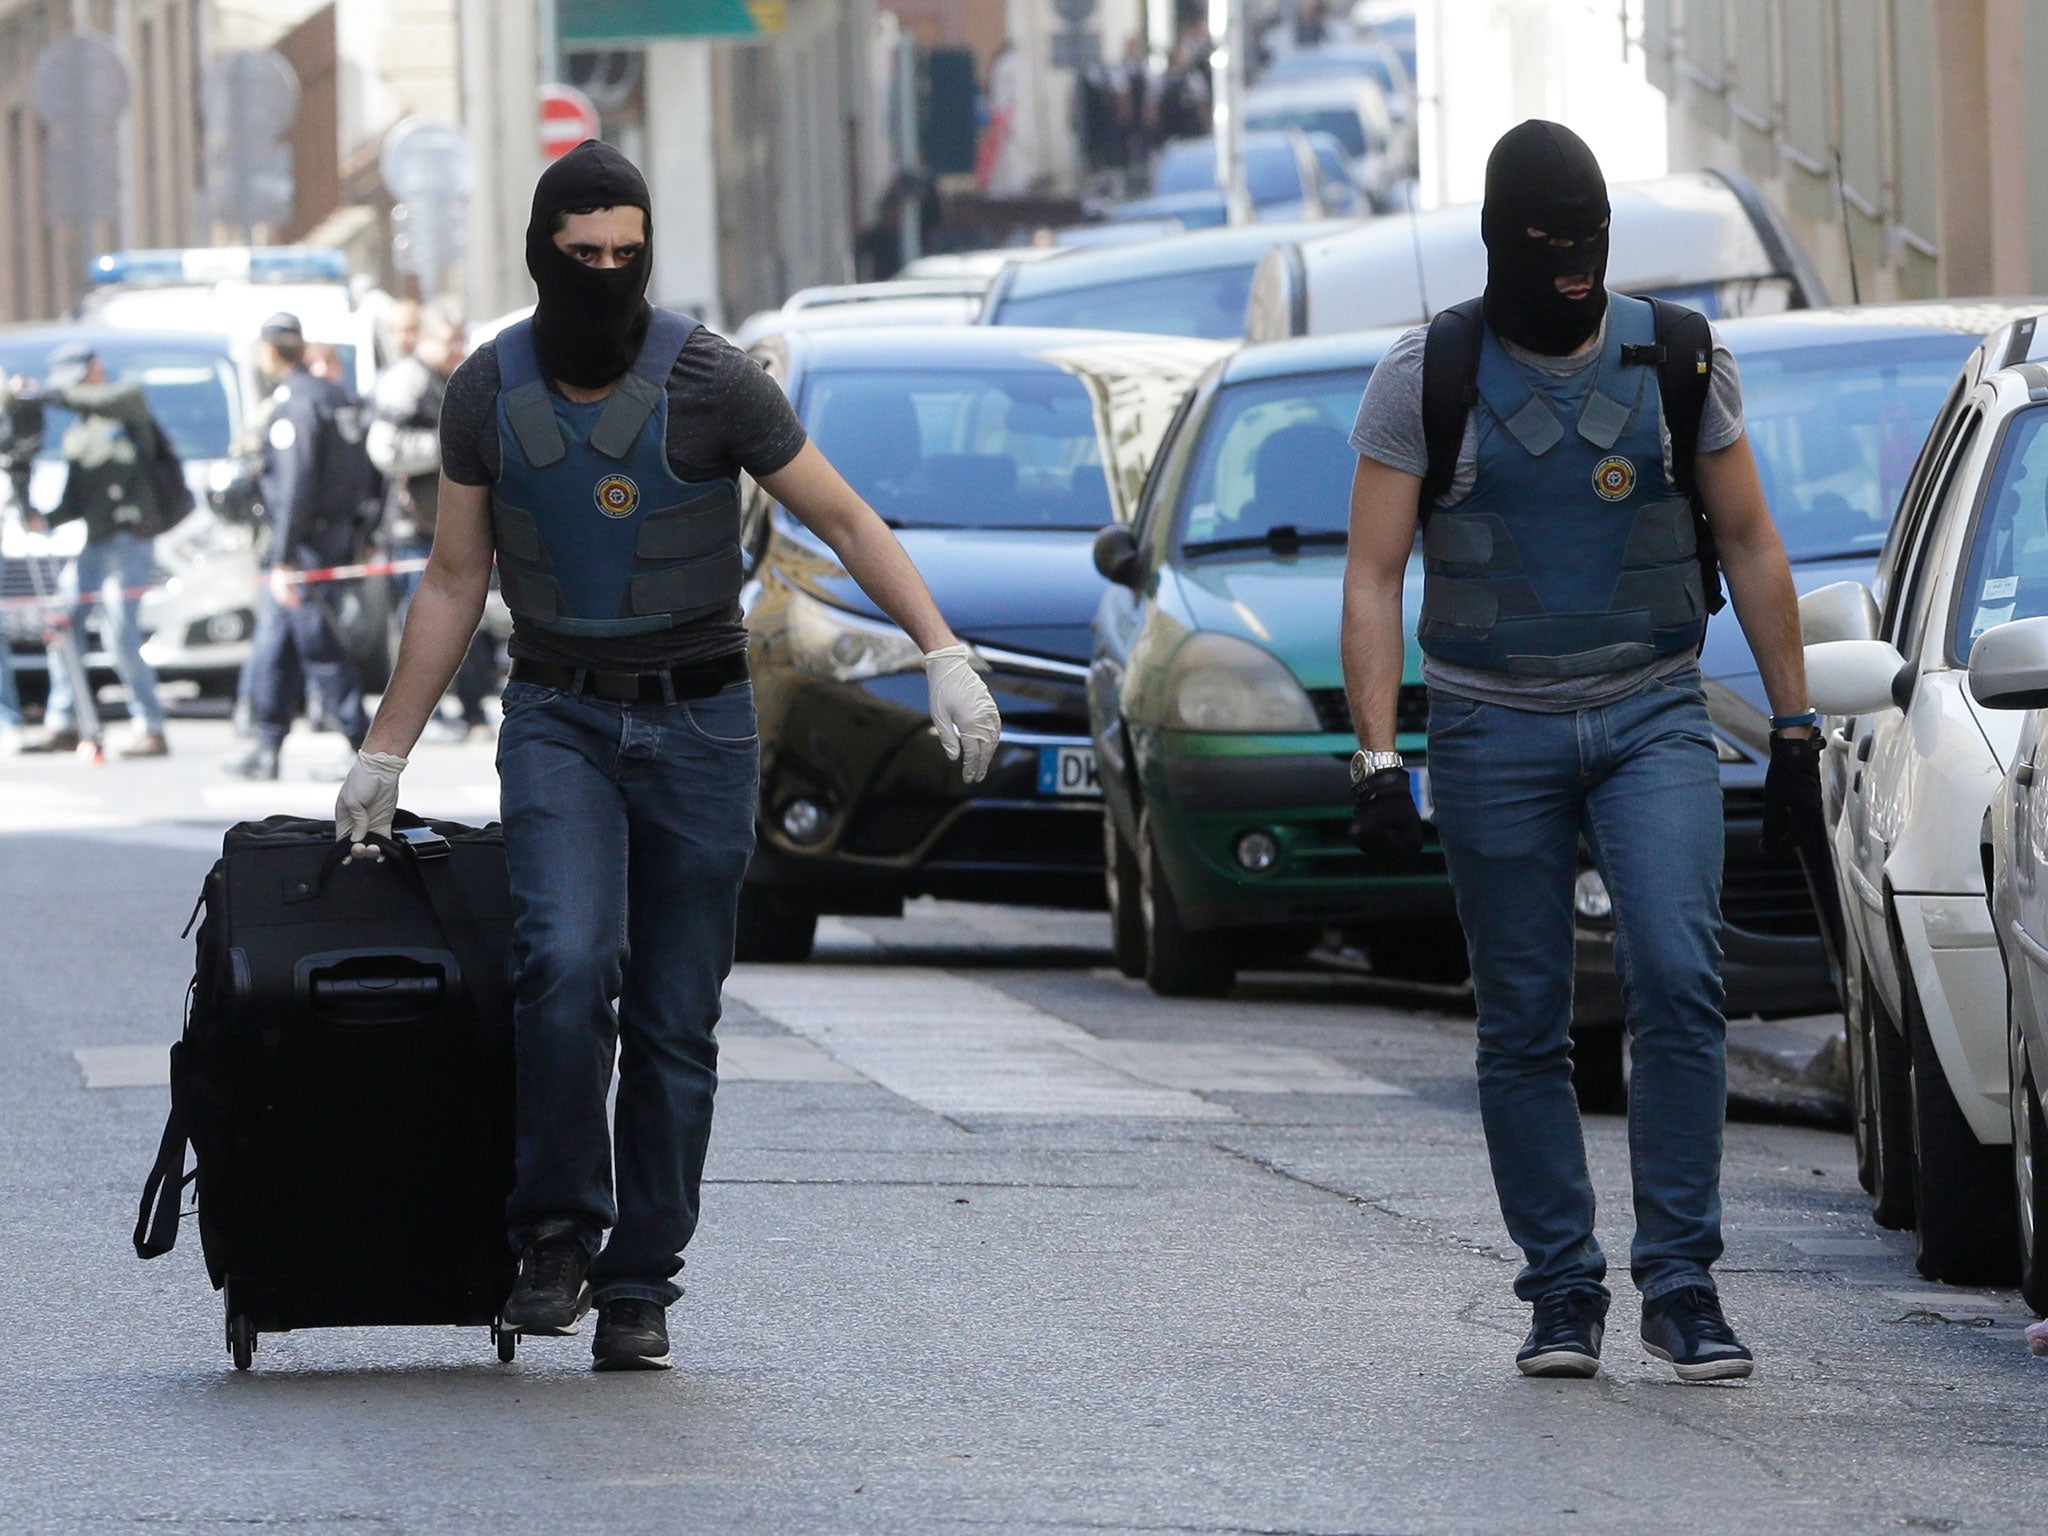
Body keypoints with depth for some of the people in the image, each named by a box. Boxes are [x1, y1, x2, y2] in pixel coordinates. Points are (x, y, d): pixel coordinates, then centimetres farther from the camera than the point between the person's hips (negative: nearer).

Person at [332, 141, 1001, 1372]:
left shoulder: (713, 384, -9)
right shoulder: (488, 394, -1)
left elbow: (847, 521, -5)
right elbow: (455, 585, 9)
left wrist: (945, 657, -17)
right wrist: (385, 754, 9)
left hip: (699, 725, -1)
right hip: (559, 719, 1)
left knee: (676, 1022, 0)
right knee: (567, 962, -23)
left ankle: (639, 1289, 9)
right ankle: (558, 1234, -10)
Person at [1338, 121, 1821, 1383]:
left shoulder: (1680, 359, 2)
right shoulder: (1424, 378, -3)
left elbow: (1751, 543, 9)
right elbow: (1373, 579, -4)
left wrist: (1796, 728, 7)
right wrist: (1380, 761, -13)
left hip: (1653, 719, 0)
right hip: (1495, 731, 0)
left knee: (1679, 978, -18)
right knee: (1525, 1028, 2)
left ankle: (1682, 1283, -14)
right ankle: (1563, 1294, 12)